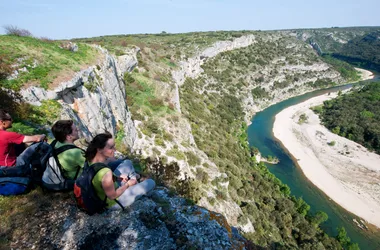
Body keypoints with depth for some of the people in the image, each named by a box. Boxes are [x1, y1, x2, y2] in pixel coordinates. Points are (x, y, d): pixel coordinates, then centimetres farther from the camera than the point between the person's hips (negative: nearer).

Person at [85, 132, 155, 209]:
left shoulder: (91, 159, -18)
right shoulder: (106, 173, -43)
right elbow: (112, 196, -26)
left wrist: (117, 177, -2)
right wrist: (128, 184, -12)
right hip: (113, 202, -7)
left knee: (128, 163, 15)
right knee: (151, 183, 2)